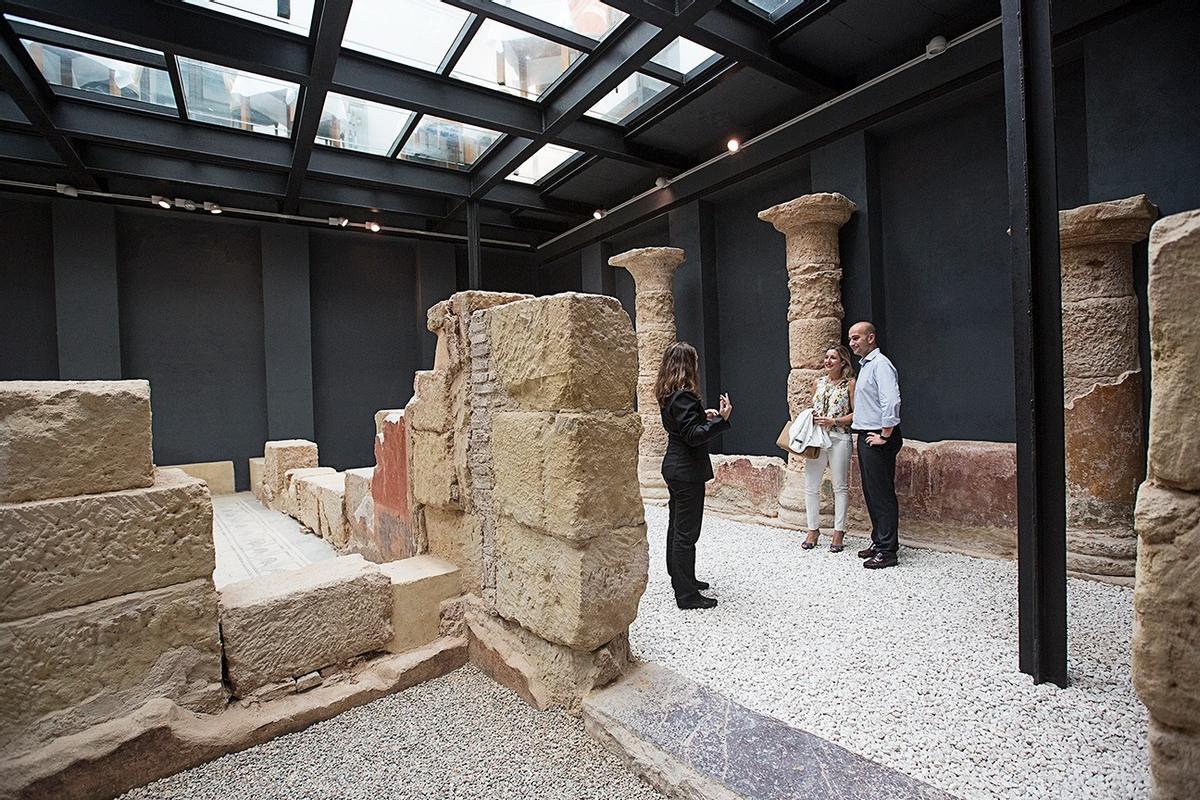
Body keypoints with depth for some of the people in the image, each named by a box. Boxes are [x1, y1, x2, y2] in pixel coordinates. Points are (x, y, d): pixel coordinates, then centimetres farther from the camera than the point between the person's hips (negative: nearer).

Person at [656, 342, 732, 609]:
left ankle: (680, 578, 34)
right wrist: (721, 419, -29)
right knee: (686, 533, -3)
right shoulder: (684, 396, -21)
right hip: (687, 470, -10)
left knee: (676, 526, 19)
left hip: (674, 467, 10)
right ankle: (686, 595, 6)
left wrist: (703, 415, 20)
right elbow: (693, 436, -24)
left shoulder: (668, 394, 8)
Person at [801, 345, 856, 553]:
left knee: (840, 487, 4)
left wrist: (833, 421, -15)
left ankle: (838, 532, 14)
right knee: (811, 487, 4)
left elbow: (856, 414, -4)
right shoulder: (818, 383, 13)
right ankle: (813, 530, 16)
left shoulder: (850, 383, -1)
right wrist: (810, 417, 1)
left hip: (839, 438, -4)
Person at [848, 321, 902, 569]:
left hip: (877, 440, -10)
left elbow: (891, 401, -23)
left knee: (882, 495, -5)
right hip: (865, 437, 10)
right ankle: (878, 542, 26)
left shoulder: (880, 364, -12)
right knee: (871, 493, 15)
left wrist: (885, 435, -19)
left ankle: (887, 551, 2)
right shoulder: (864, 365, 18)